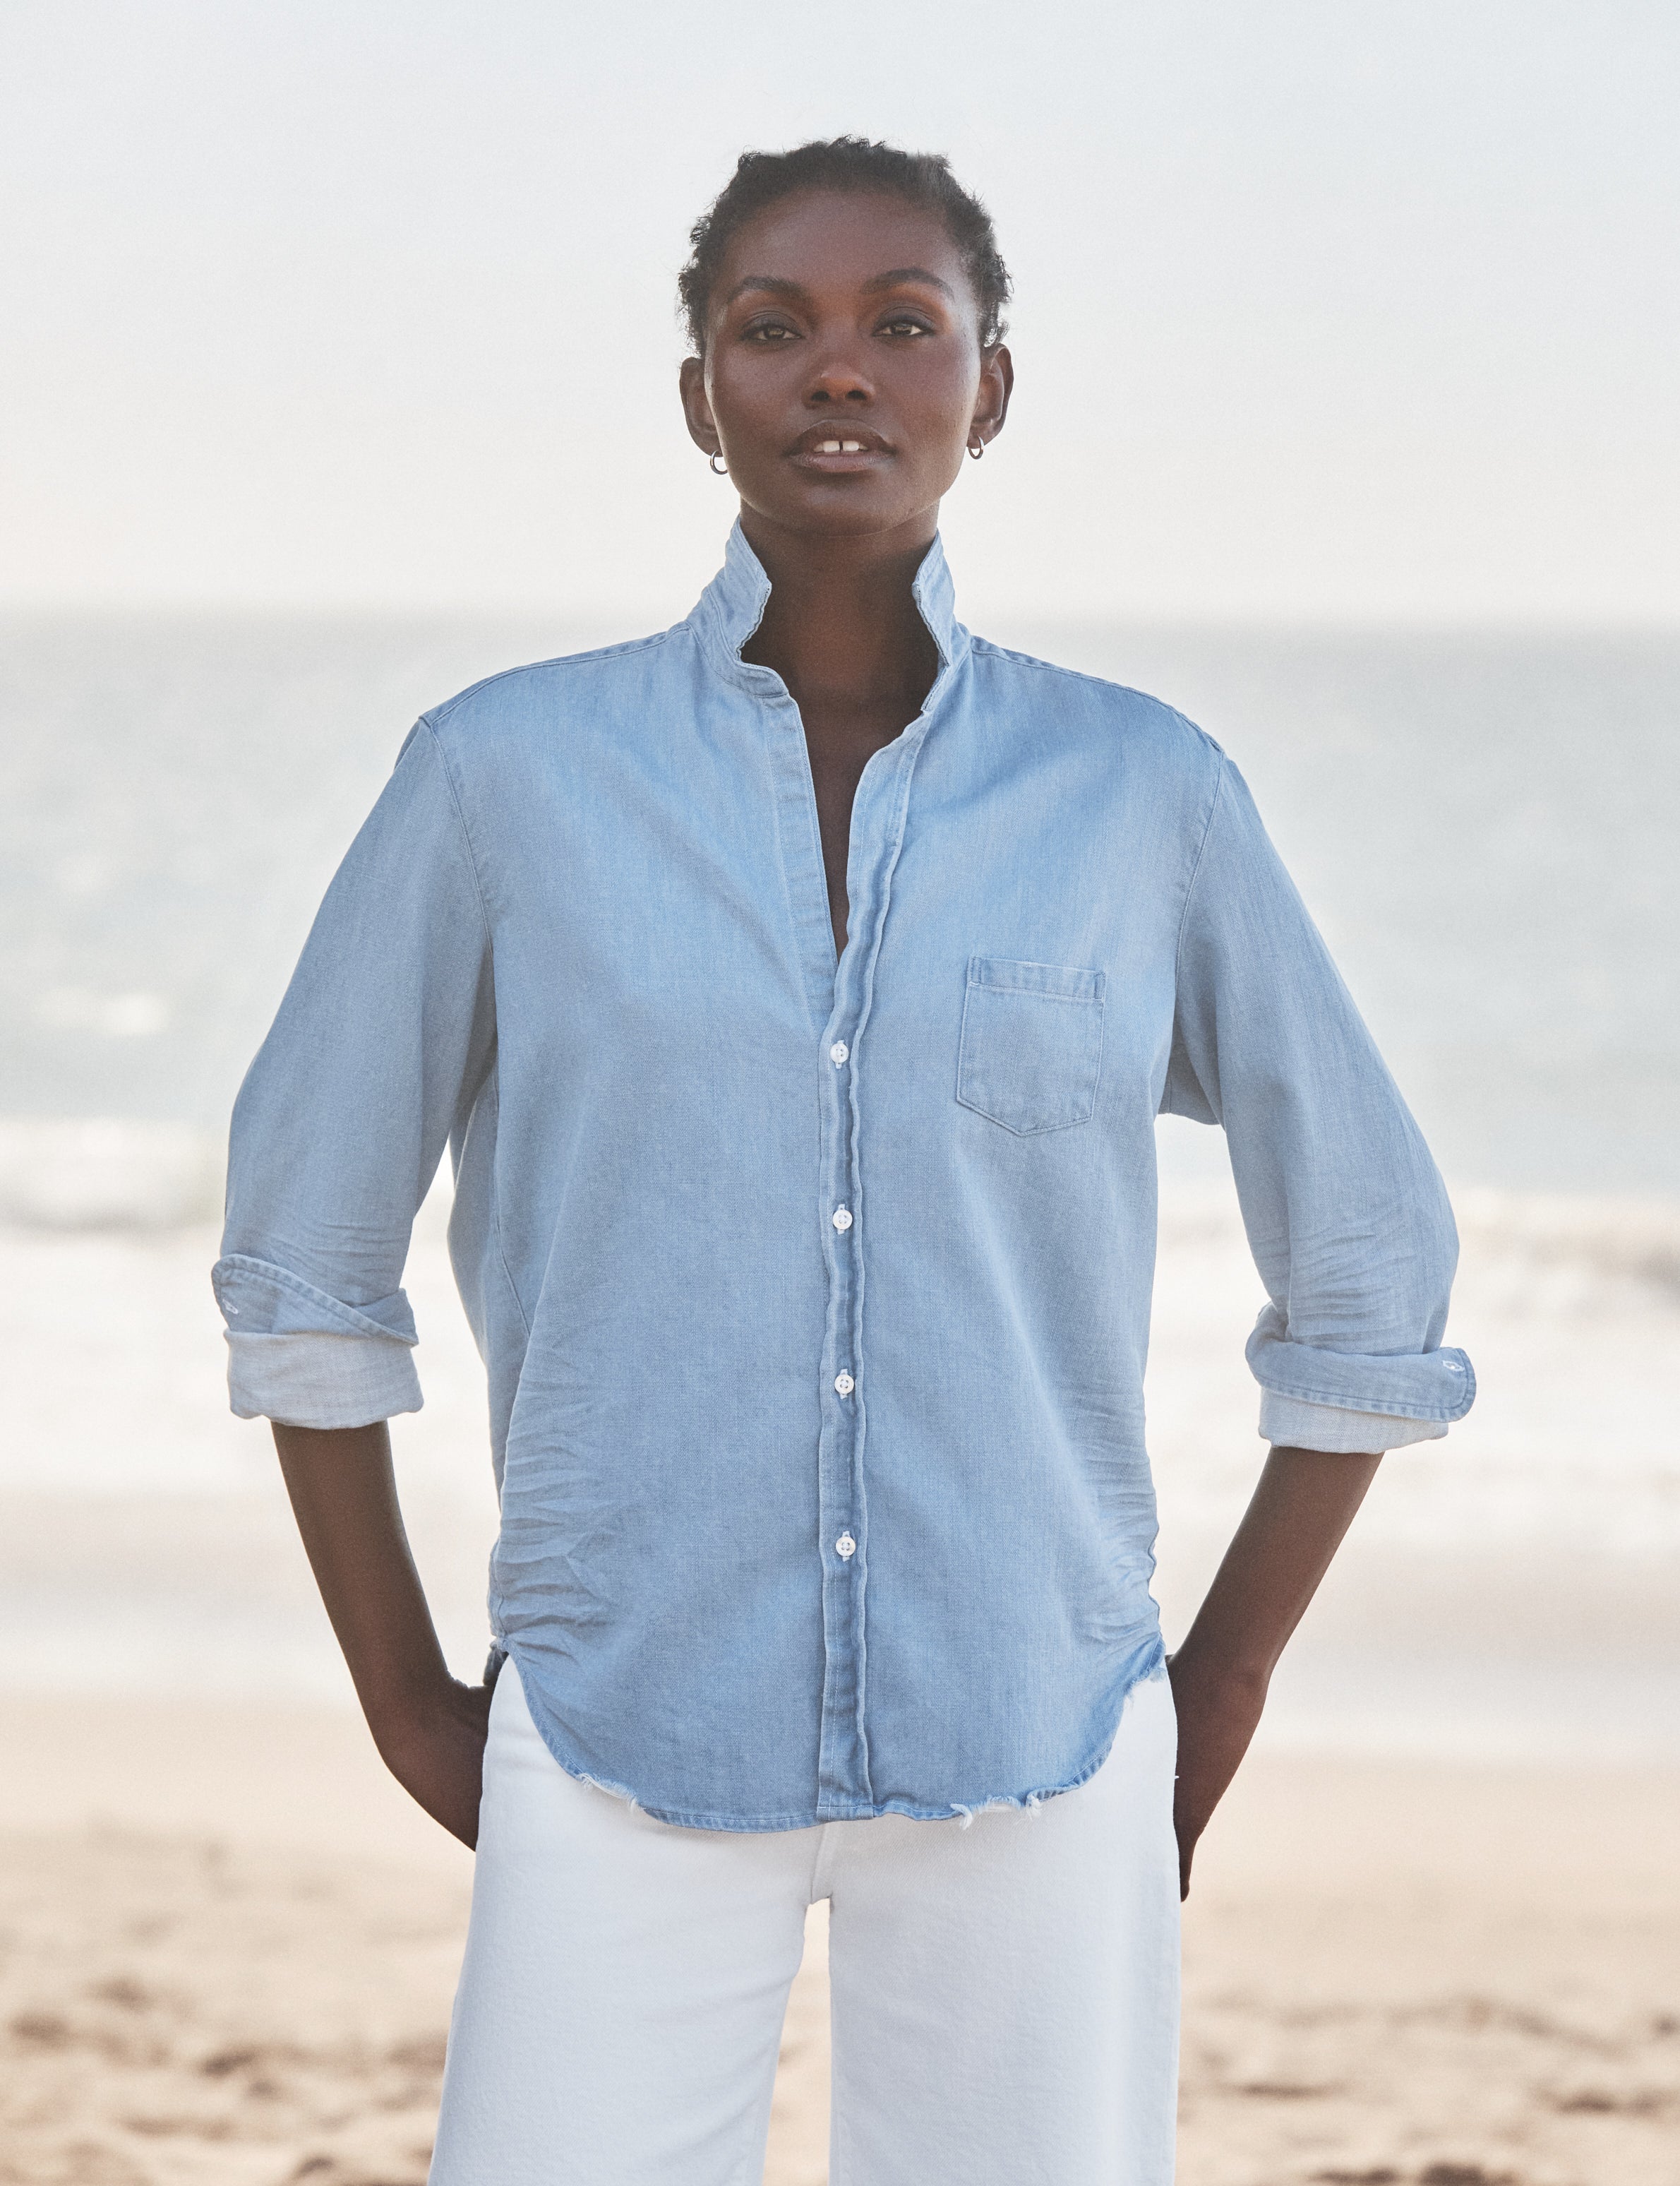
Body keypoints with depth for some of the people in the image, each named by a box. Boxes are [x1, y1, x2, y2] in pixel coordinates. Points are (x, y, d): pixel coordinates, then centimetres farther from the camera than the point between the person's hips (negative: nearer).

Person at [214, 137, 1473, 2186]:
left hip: (1032, 1761, 1)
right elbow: (302, 1260, 8)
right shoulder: (507, 775, -1)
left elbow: (1368, 1274, 10)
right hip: (627, 1758, -1)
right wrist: (406, 1703, 5)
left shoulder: (1143, 795, 1)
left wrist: (1214, 1706, 8)